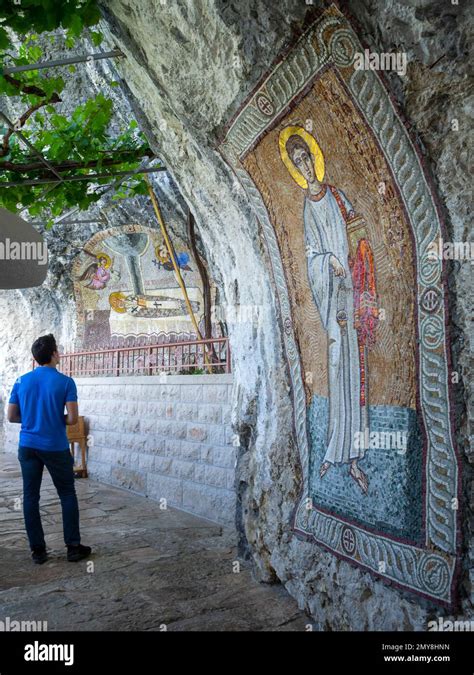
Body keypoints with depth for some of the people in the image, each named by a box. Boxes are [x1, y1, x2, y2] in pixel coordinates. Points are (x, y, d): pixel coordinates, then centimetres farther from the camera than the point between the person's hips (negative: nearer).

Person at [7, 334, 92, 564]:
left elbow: (11, 417, 6)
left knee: (30, 497, 9)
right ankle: (73, 547, 13)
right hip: (55, 448, -3)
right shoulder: (65, 382, -9)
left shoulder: (21, 381, 2)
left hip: (28, 446, 4)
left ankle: (38, 550, 14)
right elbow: (72, 419, -13)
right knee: (68, 495, 9)